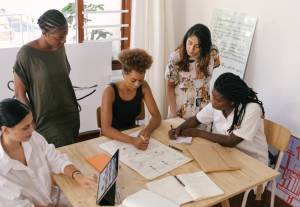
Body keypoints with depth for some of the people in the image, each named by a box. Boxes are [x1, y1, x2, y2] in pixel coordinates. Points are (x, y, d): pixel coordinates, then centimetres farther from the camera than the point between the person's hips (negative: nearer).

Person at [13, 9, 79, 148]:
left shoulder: (60, 48, 1)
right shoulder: (27, 53, -16)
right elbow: (20, 94, -11)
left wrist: (74, 108, 14)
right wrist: (33, 125, -12)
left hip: (71, 117, 6)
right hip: (47, 124, -5)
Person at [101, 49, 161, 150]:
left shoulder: (143, 86, -9)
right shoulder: (110, 91, -22)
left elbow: (156, 115, -5)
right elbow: (105, 128, -29)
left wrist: (148, 129, -28)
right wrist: (132, 140, -44)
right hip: (114, 137, -4)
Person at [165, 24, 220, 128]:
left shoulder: (213, 53, -16)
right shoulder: (176, 57, -19)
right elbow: (170, 86, -10)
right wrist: (173, 113, -11)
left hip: (202, 106, 2)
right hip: (179, 105, -2)